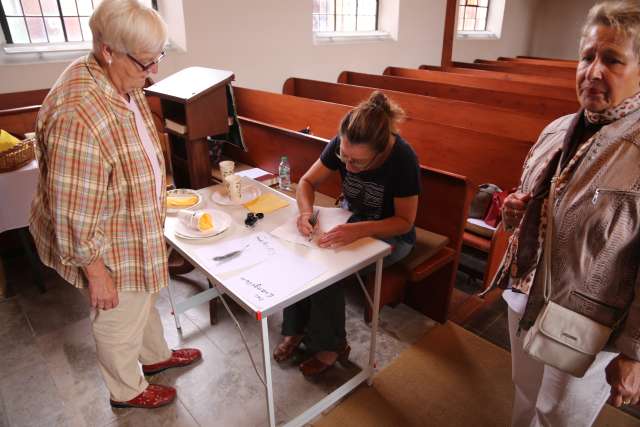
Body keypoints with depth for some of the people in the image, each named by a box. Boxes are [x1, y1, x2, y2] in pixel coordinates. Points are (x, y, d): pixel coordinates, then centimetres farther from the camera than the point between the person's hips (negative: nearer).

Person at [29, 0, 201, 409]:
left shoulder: (121, 83, -4)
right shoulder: (79, 116, -35)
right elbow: (74, 213, -28)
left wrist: (155, 198, 19)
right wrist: (95, 272, -19)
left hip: (136, 229, 9)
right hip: (109, 248, -8)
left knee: (144, 299, 29)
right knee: (120, 319, 17)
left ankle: (156, 355, 56)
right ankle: (127, 390, 45)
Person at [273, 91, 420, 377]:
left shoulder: (403, 159, -29)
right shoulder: (341, 145, -17)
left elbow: (405, 221, -21)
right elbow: (307, 182, -6)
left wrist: (359, 230, -38)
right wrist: (306, 212, -28)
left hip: (389, 234, -4)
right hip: (350, 218, 5)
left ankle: (330, 345, -4)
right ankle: (295, 329, -1)